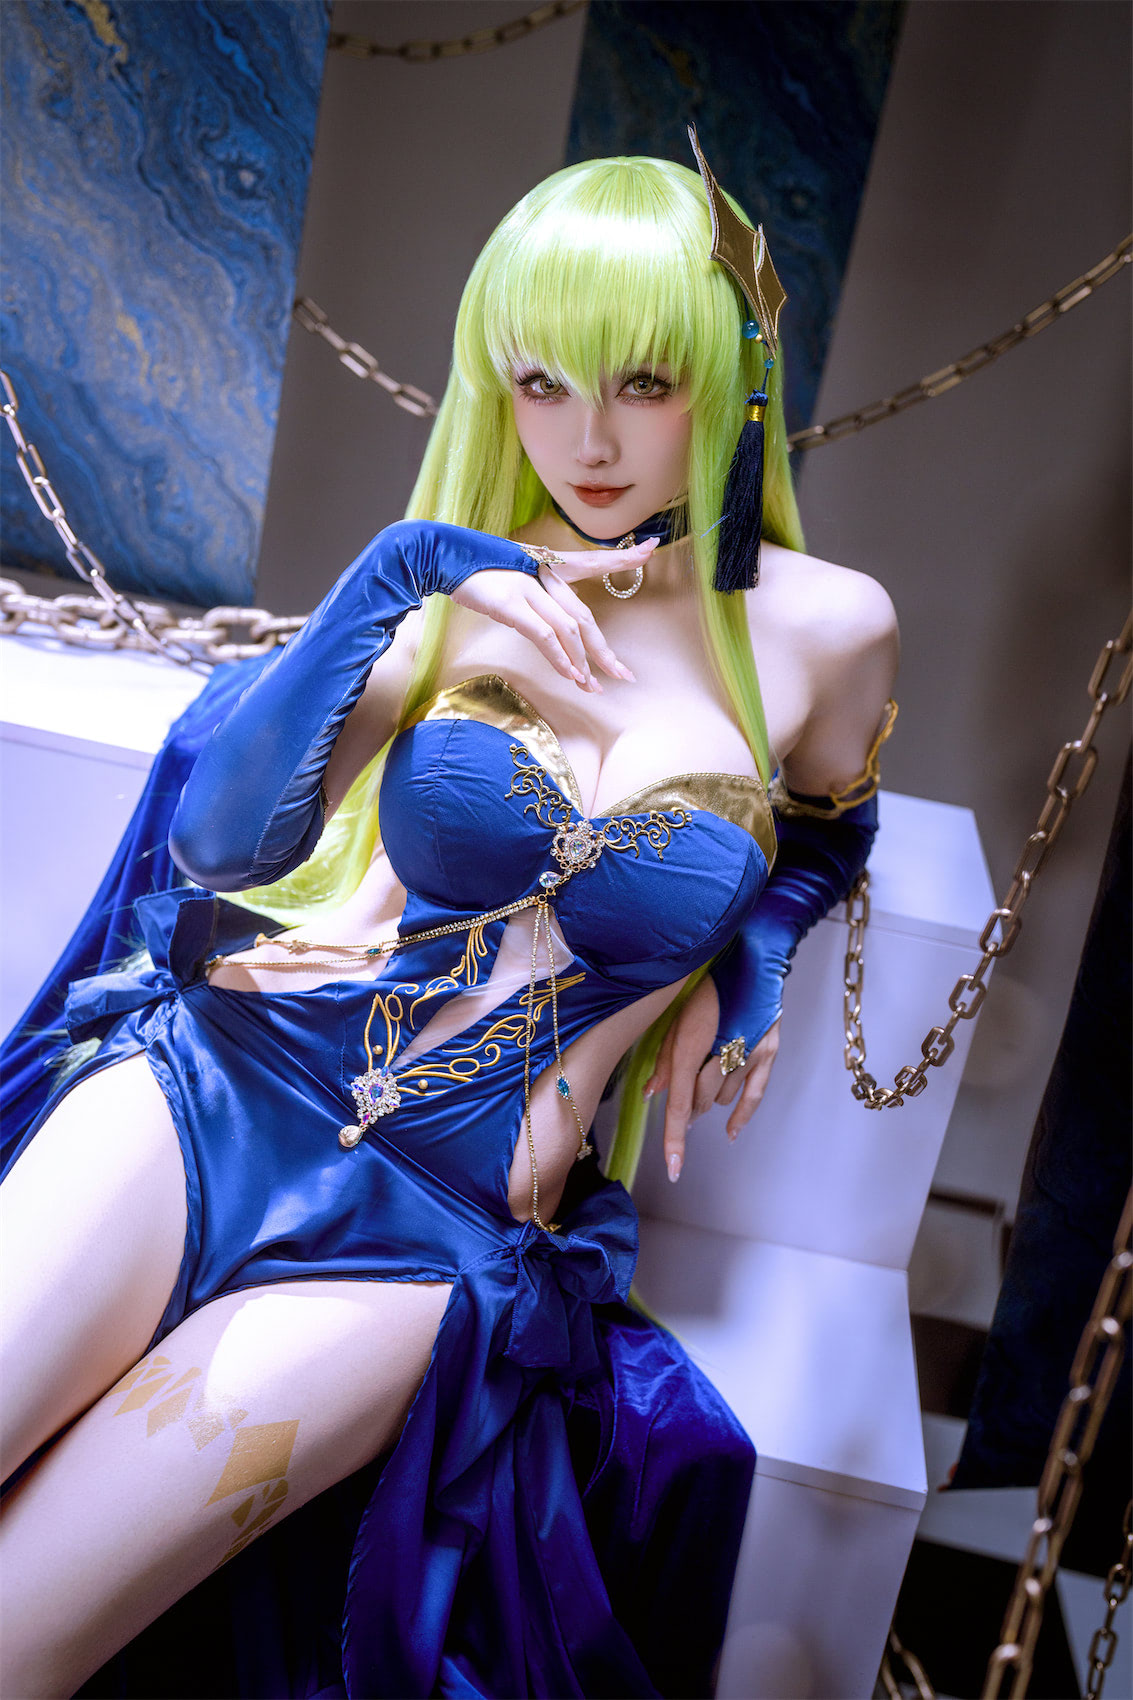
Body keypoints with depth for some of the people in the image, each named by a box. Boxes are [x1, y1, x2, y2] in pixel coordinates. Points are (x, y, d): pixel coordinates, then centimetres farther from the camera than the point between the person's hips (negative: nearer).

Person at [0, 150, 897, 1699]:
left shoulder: (820, 629, -1)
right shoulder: (463, 588, 3)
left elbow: (824, 836, 20)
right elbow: (218, 840, -2)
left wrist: (730, 964, 1)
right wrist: (396, 590, -12)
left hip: (445, 1217, -1)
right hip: (218, 1080, 2)